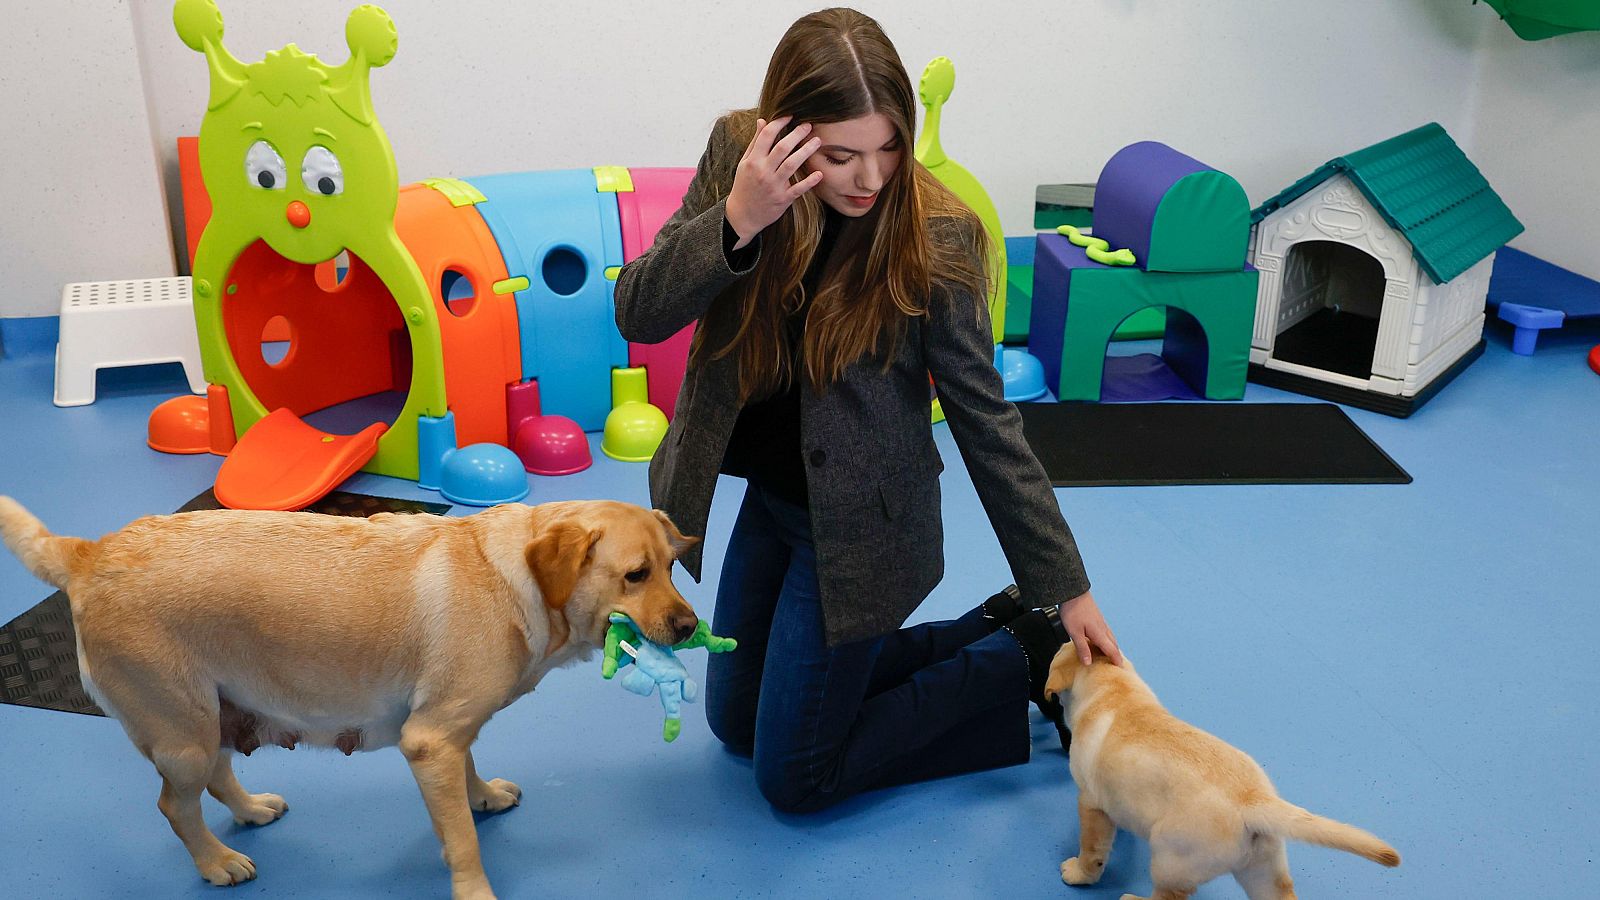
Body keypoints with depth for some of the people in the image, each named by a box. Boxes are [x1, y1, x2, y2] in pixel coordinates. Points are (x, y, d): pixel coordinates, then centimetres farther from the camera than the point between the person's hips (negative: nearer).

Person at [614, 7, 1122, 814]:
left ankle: (1024, 660, 15)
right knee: (736, 721, 24)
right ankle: (989, 629, 28)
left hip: (859, 523, -6)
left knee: (793, 778, 3)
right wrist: (735, 221, -34)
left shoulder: (934, 235, -24)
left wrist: (1067, 590, -13)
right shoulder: (735, 154, -13)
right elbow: (637, 315, -16)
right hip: (766, 497, 6)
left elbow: (986, 420, -16)